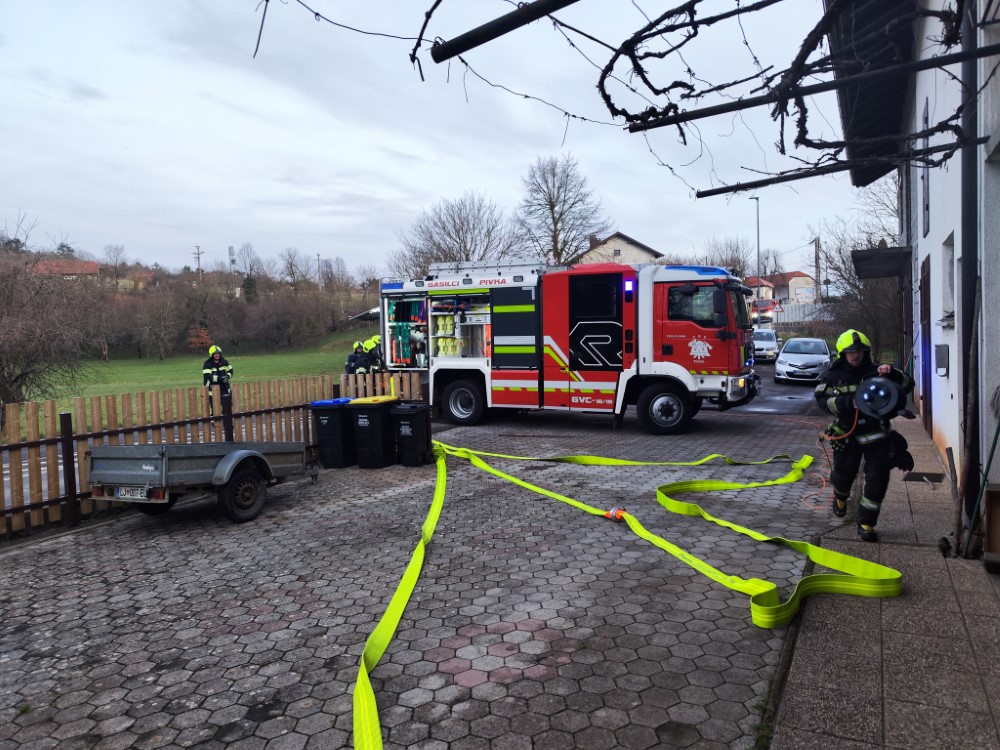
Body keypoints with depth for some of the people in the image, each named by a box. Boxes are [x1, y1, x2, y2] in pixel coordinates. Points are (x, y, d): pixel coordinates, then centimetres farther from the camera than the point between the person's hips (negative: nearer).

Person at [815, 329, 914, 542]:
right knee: (843, 474, 17)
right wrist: (847, 401, -30)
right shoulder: (834, 376, -4)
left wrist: (892, 374, -22)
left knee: (877, 480, -2)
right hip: (847, 435, 0)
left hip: (876, 435, 0)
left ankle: (866, 522, 12)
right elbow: (822, 400, -15)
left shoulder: (875, 372, -3)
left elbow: (908, 385, -2)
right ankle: (840, 497, 53)